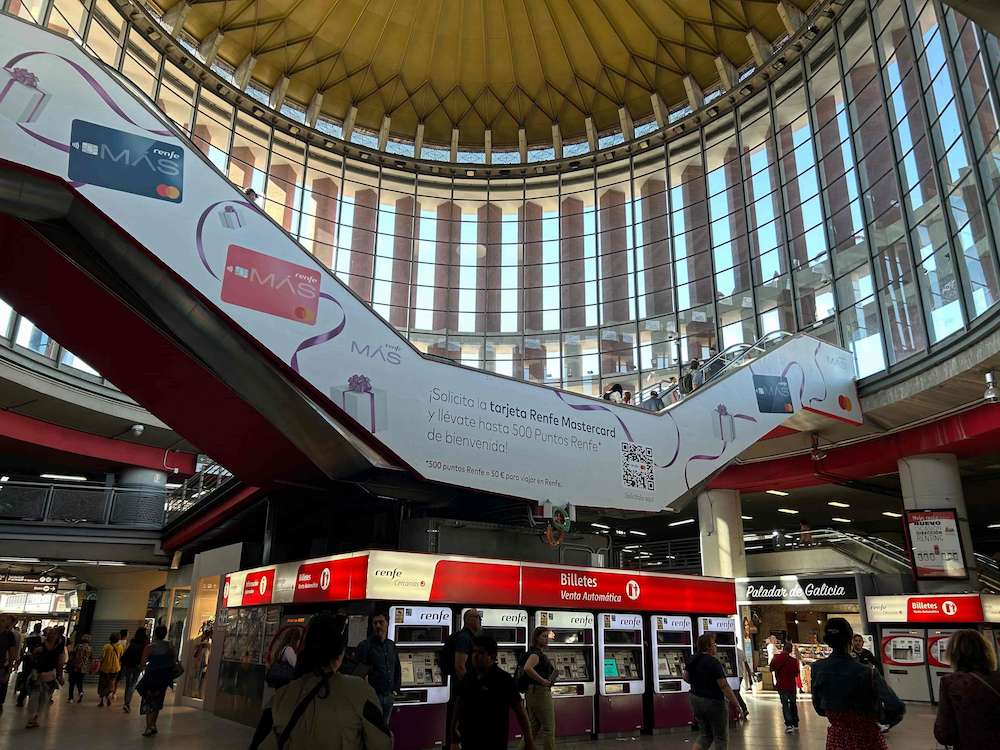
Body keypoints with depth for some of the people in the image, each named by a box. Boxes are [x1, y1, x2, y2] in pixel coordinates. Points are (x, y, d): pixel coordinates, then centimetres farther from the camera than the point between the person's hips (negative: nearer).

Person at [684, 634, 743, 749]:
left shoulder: (693, 659, 4)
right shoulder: (714, 662, -19)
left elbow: (686, 677, 14)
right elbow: (724, 686, -20)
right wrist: (735, 704, -14)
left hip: (695, 700, 7)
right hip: (713, 702, -7)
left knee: (706, 735, 18)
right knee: (721, 737, 9)